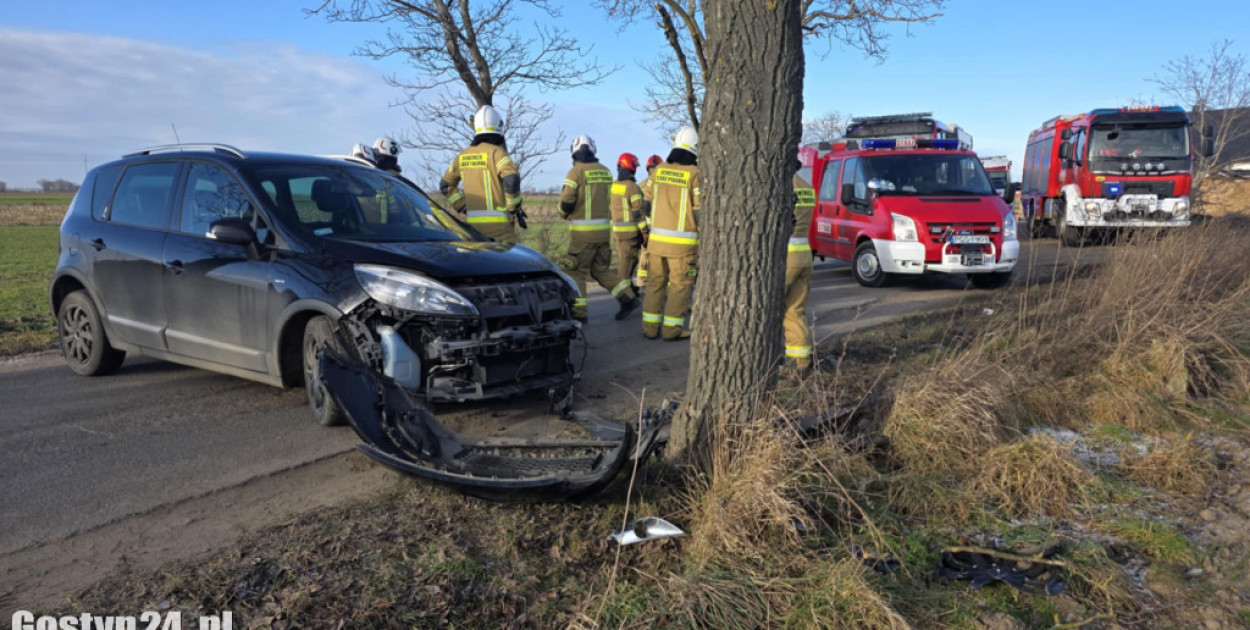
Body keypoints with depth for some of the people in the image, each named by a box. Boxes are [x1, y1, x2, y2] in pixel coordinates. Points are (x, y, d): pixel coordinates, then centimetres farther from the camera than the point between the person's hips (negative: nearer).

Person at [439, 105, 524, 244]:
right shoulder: (496, 152, -9)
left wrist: (463, 207, 15)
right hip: (498, 222, -6)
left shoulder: (463, 156, 11)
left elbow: (445, 185, 18)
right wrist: (514, 208, -10)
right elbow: (511, 180, -22)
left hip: (473, 222, 6)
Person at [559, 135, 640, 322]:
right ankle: (627, 299, 13)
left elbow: (566, 203, -12)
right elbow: (609, 200, 10)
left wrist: (564, 212, 8)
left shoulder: (576, 172, -10)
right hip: (604, 229, 6)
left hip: (583, 230, -6)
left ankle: (579, 311, 5)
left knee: (577, 271, 5)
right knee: (601, 269, 18)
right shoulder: (606, 172, 9)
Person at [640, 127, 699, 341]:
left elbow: (647, 200, 11)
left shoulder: (659, 170, 4)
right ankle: (672, 329, 6)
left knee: (655, 282, 12)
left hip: (657, 237, 4)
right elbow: (701, 209, -8)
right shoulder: (695, 174, -9)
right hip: (682, 240, -4)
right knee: (680, 285, 5)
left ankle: (650, 327, 15)